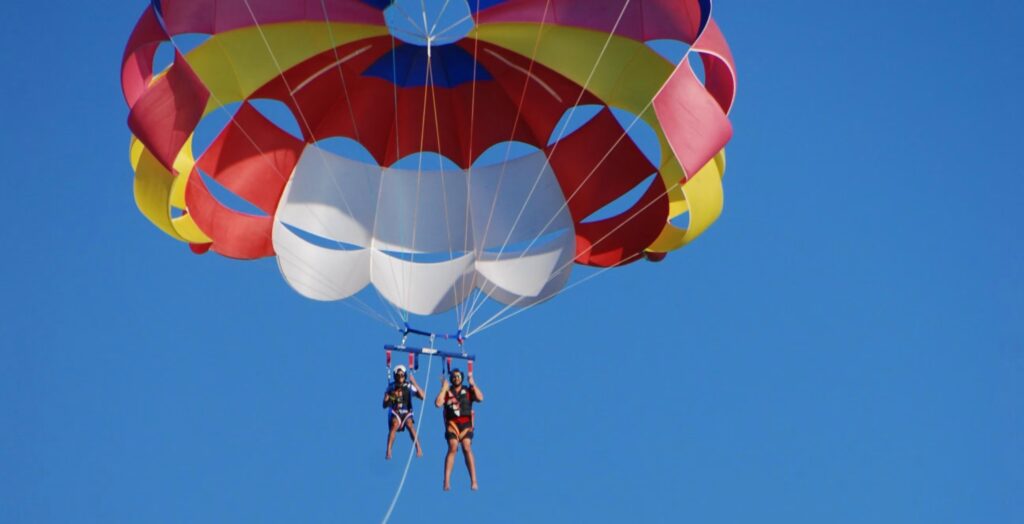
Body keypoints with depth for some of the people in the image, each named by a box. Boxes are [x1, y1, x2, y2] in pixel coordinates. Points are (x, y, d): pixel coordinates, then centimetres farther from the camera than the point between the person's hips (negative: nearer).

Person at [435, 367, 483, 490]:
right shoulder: (447, 392, 10)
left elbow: (480, 398, -5)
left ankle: (473, 481, -16)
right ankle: (447, 481, -19)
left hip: (466, 424, 0)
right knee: (452, 448, -19)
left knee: (467, 448, -16)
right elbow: (438, 403, -7)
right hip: (452, 424, 0)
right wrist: (444, 388, -4)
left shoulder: (468, 391, 11)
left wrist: (473, 384, -4)